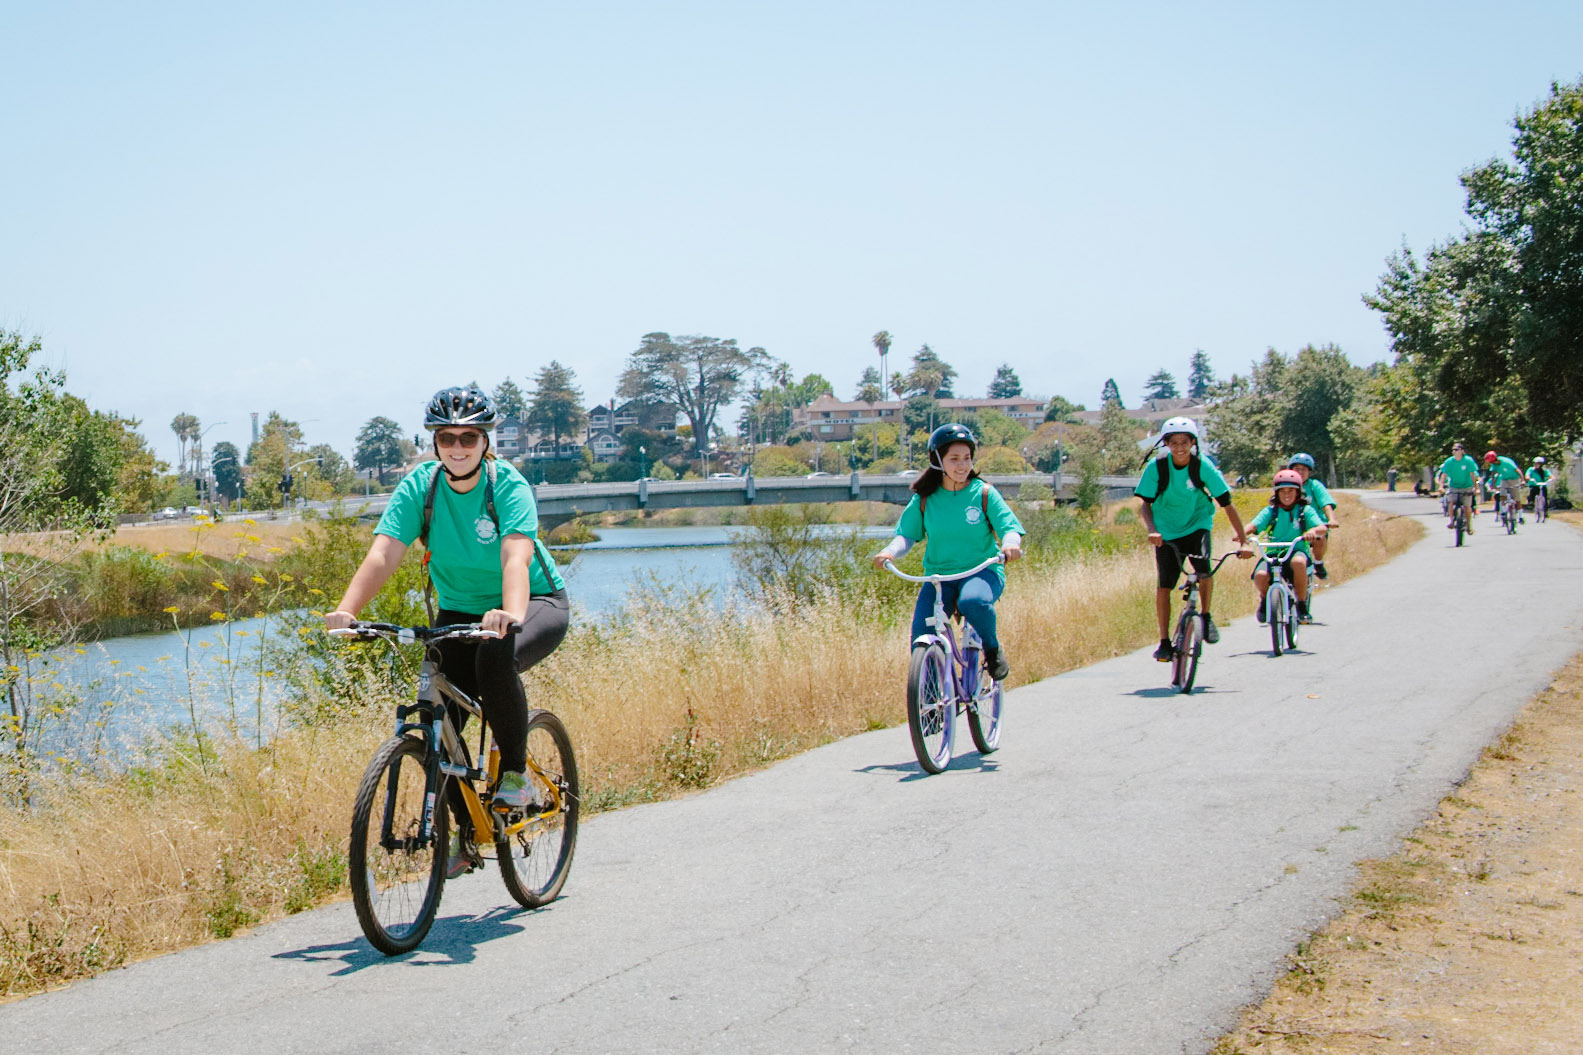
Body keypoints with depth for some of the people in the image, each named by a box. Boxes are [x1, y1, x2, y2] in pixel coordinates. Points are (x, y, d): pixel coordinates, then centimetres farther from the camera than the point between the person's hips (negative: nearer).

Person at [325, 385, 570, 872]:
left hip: (537, 602, -4)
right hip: (459, 610, 4)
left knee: (495, 656, -37)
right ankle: (468, 829, 10)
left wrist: (510, 614, -59)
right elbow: (382, 554, -24)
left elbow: (516, 557, -39)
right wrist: (347, 610, -42)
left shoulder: (509, 485, -22)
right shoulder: (418, 486, -13)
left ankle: (515, 771, -15)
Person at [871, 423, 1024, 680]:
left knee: (973, 601, -37)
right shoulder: (924, 499, 3)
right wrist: (890, 552, -17)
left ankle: (993, 648, -6)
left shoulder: (984, 494, -1)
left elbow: (1011, 529, -6)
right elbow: (907, 535, 5)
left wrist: (1010, 545, -31)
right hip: (939, 574, 2)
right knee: (921, 632, -19)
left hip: (982, 571, -2)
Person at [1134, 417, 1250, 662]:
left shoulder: (1203, 467, -16)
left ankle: (1206, 616, 1)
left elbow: (1227, 504, -13)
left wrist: (1243, 540, -16)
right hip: (1167, 531, 1)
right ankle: (1164, 642, 5)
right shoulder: (1157, 467, -15)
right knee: (1163, 584, -7)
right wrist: (1151, 530, -30)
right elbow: (1145, 504, -11)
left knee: (1204, 570, -26)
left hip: (1197, 525, -1)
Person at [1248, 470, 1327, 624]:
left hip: (1297, 551, -1)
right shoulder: (1270, 511, 9)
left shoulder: (1305, 510, 8)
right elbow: (1254, 526, -6)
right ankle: (1265, 598, 9)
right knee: (1260, 575, -30)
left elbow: (1323, 528, -8)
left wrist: (1313, 531, -32)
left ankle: (1302, 605, -19)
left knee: (1298, 562, -39)